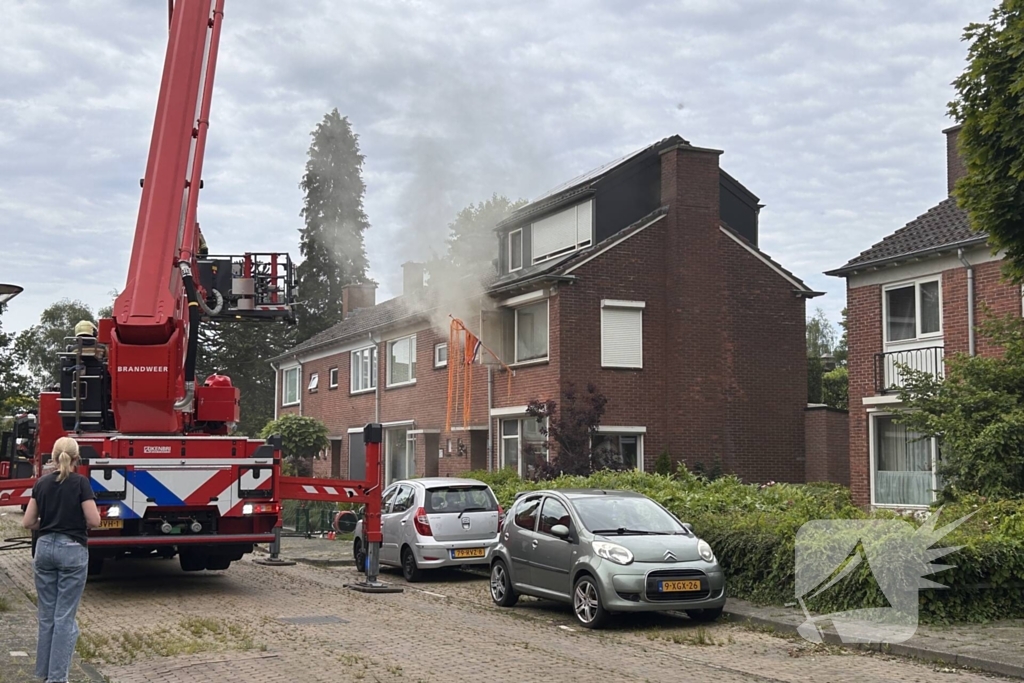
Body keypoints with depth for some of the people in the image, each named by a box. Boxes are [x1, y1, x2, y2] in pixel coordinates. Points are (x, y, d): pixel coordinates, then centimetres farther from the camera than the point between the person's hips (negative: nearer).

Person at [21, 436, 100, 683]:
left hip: (45, 548, 5)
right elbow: (94, 521, -13)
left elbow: (28, 522, 4)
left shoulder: (41, 483, 4)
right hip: (72, 550, -4)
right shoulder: (80, 483, -10)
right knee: (65, 616, -1)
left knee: (46, 614, 14)